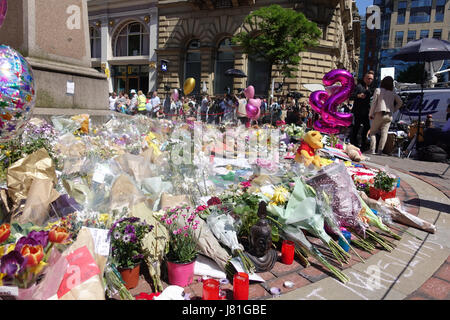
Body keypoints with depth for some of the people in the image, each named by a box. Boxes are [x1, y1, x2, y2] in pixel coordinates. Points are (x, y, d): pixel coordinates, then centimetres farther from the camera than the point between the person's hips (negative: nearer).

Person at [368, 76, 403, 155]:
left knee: (373, 132, 4)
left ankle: (372, 150, -8)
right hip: (389, 115, 3)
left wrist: (370, 114, 3)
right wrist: (393, 111, 16)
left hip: (379, 114, -3)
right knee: (384, 133, 0)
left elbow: (374, 103, -1)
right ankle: (380, 151, -7)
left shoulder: (378, 90, 2)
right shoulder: (393, 94, 11)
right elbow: (400, 102, 8)